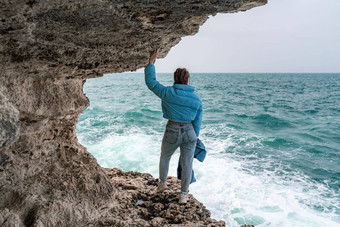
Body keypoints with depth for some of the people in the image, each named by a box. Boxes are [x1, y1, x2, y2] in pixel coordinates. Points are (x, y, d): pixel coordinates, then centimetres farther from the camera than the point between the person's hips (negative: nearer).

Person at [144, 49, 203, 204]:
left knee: (165, 157, 25)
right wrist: (194, 138, 15)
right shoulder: (197, 99, -2)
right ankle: (183, 195, 21)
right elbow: (197, 122, 2)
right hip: (189, 132, 2)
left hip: (172, 132, -1)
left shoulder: (168, 93, -12)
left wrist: (151, 61, 3)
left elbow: (150, 82, 0)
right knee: (187, 164, 12)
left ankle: (162, 183, 43)